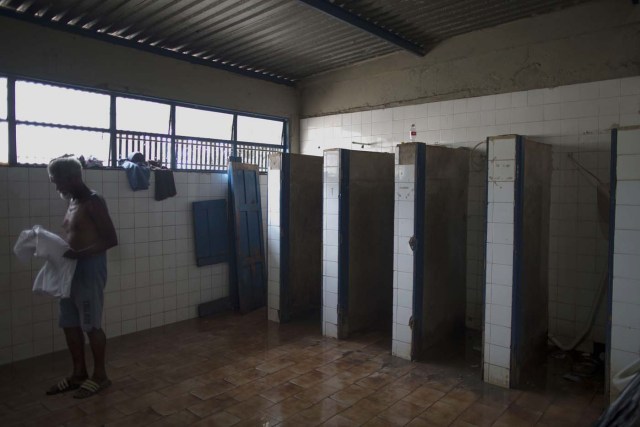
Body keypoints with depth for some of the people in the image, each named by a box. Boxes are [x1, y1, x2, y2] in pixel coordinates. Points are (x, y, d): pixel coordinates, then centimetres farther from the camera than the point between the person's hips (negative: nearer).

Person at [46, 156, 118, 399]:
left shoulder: (93, 202, -13)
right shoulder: (73, 203, 15)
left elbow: (111, 239, -18)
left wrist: (80, 254, -26)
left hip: (90, 269, -9)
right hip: (73, 269, 9)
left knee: (91, 325, 0)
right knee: (70, 324, 13)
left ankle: (100, 376, 13)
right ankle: (79, 373, 26)